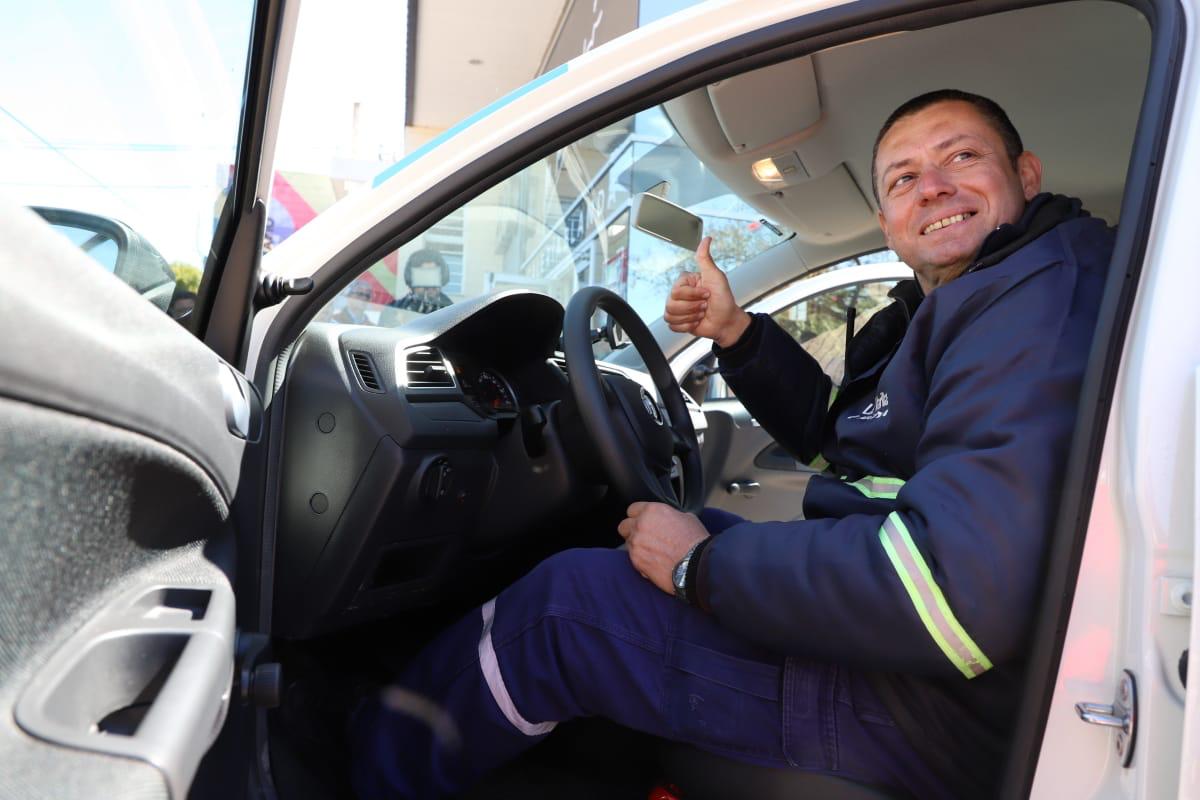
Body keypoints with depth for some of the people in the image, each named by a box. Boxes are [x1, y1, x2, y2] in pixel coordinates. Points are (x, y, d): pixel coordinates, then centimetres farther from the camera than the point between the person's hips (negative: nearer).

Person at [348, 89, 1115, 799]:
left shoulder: (1043, 294, -22)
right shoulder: (949, 309, 11)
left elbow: (961, 594, -32)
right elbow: (832, 427, 21)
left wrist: (703, 565, -22)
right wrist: (736, 333, 6)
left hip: (939, 706, -10)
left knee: (560, 604, -10)